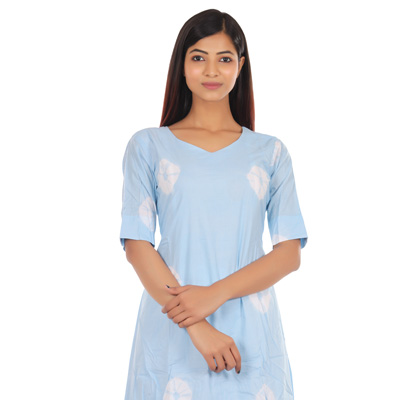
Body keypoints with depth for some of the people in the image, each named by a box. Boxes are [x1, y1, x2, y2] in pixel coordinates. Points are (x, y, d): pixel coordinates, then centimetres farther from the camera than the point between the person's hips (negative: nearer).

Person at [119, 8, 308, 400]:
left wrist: (215, 293, -15)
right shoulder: (148, 146, 5)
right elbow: (136, 245, -3)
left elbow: (290, 252, 1)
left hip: (251, 333, 1)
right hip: (171, 331, -1)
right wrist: (196, 327, -14)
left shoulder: (270, 152, 8)